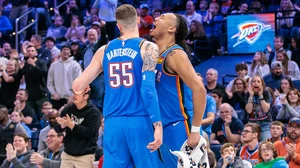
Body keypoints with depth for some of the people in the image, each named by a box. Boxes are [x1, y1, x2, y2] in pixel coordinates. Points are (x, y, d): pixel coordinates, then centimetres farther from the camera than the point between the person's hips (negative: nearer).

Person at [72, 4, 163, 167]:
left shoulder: (104, 50, 11)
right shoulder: (147, 48, -2)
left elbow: (78, 86, 14)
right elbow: (148, 89, -13)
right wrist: (158, 124, -13)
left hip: (113, 123, 4)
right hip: (139, 121, -4)